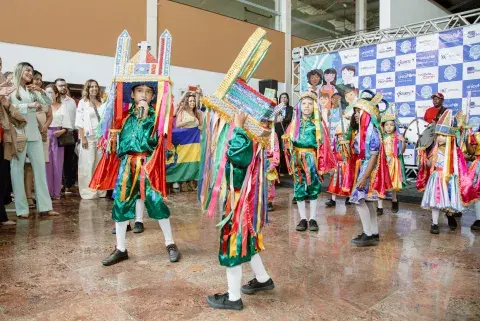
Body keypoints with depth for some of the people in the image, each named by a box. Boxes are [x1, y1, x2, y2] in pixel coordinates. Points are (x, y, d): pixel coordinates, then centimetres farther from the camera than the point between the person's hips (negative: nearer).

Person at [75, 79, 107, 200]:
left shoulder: (102, 102, 12)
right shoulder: (83, 102, 4)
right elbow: (79, 121, -2)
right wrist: (83, 138, -11)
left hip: (101, 137, 3)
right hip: (88, 137, -3)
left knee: (100, 164, 5)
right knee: (88, 164, -2)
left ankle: (100, 190, 13)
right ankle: (88, 191, 4)